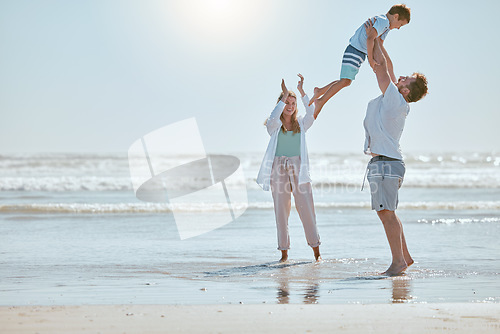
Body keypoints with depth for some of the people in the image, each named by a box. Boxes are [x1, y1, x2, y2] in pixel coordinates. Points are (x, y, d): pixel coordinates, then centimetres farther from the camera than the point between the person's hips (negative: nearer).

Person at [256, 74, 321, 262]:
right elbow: (273, 118, -16)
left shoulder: (301, 124, 12)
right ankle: (284, 252, 5)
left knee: (306, 208, -4)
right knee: (281, 211, 0)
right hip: (279, 169, -1)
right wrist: (284, 95, -16)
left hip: (298, 169, 1)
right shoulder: (274, 126, 7)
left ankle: (316, 250, 1)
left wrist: (301, 91, -13)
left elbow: (312, 112, -6)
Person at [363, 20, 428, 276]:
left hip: (386, 164, -10)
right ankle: (405, 256, 17)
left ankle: (398, 261, -14)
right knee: (386, 213, 13)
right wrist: (375, 38, 22)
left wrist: (374, 38, 4)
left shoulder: (395, 100, -11)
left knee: (386, 212, -13)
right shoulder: (395, 101, 13)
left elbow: (381, 66, -8)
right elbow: (385, 66, 21)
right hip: (382, 163, 10)